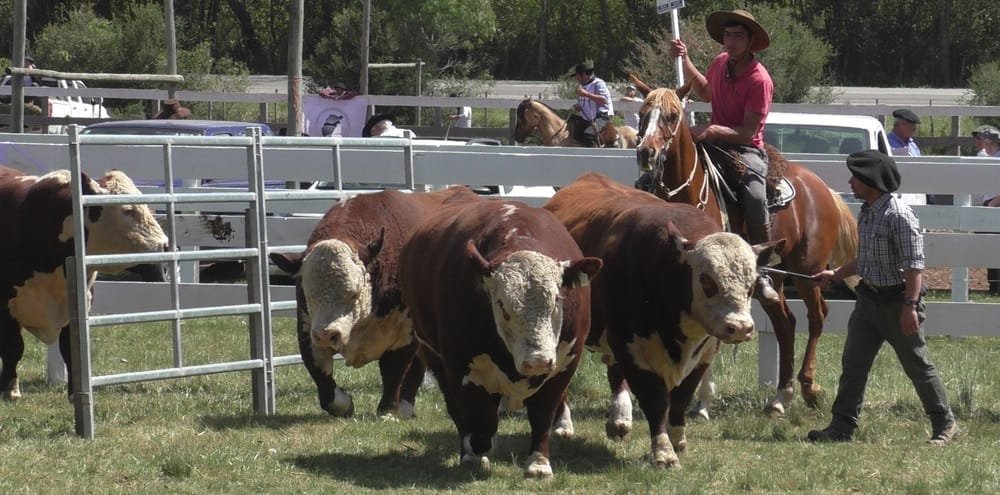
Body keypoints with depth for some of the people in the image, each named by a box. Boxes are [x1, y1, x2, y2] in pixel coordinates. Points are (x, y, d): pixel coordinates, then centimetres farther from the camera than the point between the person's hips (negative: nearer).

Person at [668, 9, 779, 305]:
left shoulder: (759, 80, -16)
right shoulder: (721, 63, 5)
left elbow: (748, 132, -18)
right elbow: (705, 93, 28)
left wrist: (714, 130, -32)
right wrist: (685, 61, 18)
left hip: (745, 148, -7)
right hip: (714, 142, 7)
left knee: (755, 198, -34)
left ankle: (762, 274, -27)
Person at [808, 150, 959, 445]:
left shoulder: (899, 215, -20)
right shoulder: (866, 213, 8)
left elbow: (914, 265, -22)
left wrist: (910, 306, -27)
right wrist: (835, 275, 22)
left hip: (897, 301, -8)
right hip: (869, 298, 8)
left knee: (917, 366, 3)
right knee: (853, 364, 3)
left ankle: (945, 425, 15)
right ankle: (842, 427, 7)